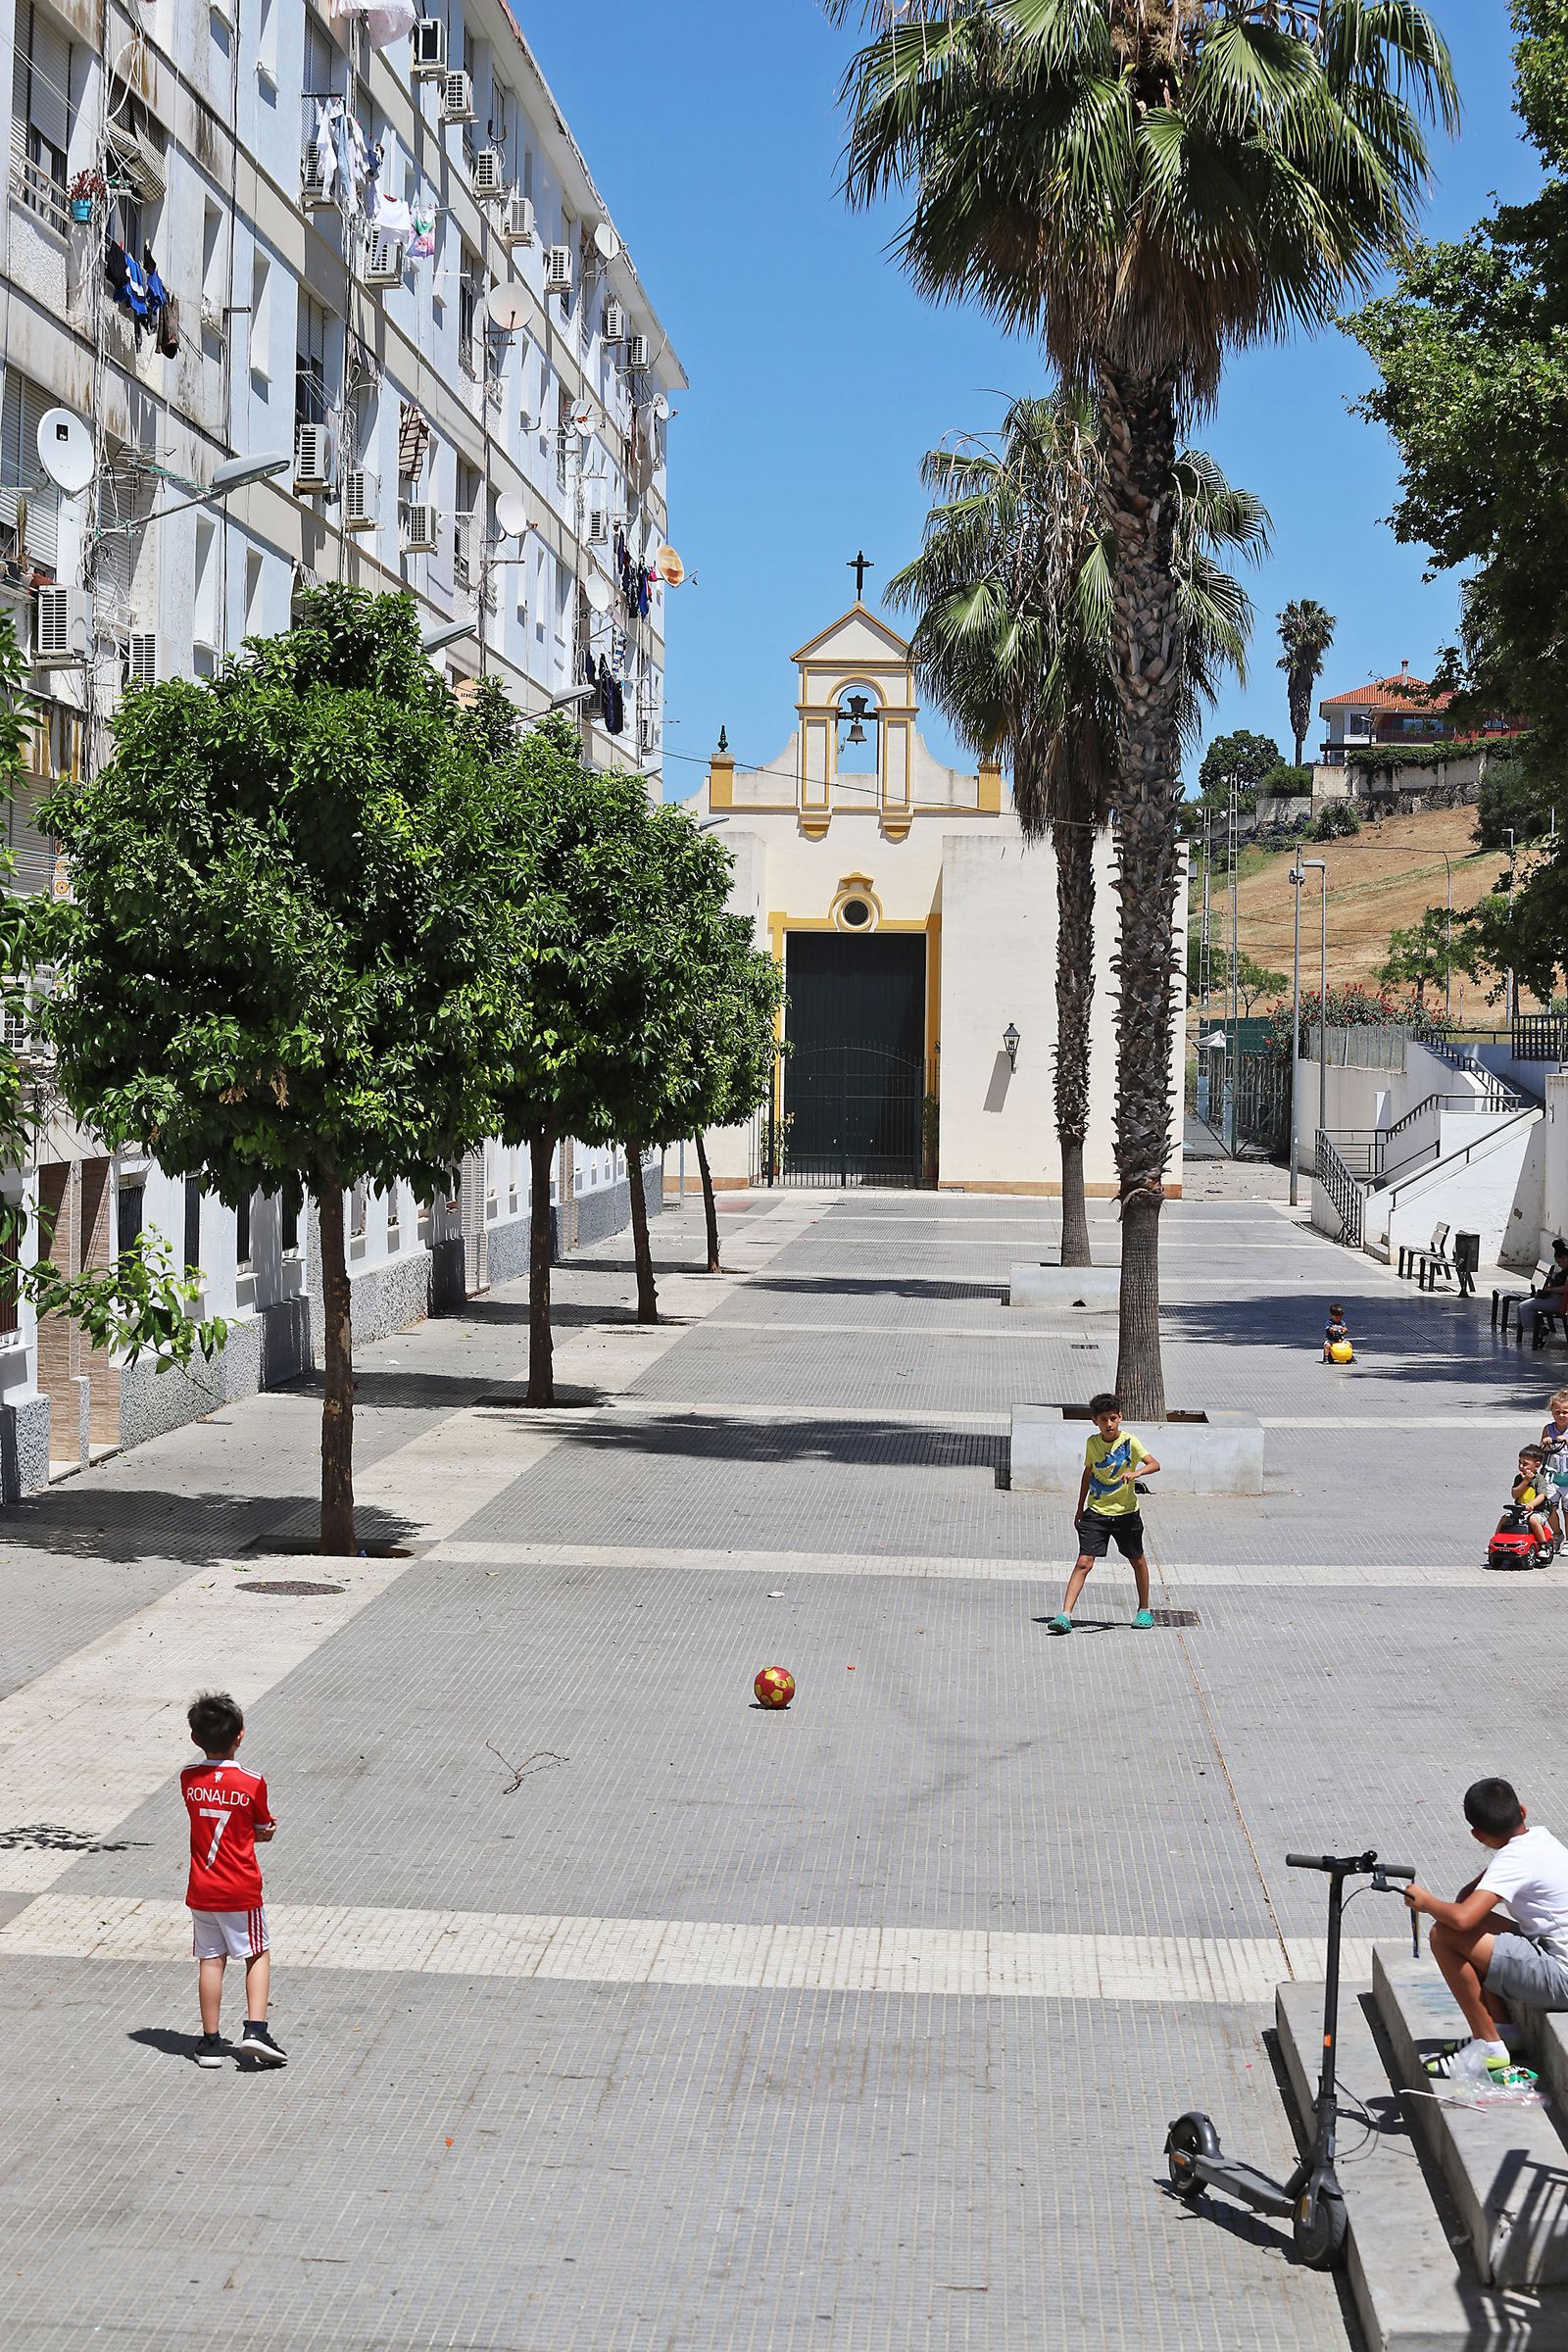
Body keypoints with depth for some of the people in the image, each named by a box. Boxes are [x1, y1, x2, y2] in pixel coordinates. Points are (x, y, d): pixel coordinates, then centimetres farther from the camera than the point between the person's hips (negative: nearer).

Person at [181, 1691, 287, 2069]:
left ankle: (210, 2041, 13)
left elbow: (208, 1823, 8)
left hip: (201, 1891, 3)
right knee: (258, 1955, 11)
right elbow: (266, 1830, -1)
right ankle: (255, 2030, -2)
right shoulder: (252, 1783, -13)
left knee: (211, 1961, 10)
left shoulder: (188, 1779, -4)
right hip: (241, 1890, -3)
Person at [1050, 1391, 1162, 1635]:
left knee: (1137, 1560, 14)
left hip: (1126, 1513, -1)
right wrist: (1080, 1508, 17)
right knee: (1083, 1562, -10)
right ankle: (1065, 1615, -16)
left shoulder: (1129, 1442, -11)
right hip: (1096, 1512, 1)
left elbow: (1154, 1464, -22)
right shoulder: (1092, 1443, 0)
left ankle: (1144, 1610, 34)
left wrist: (1136, 1472, -43)